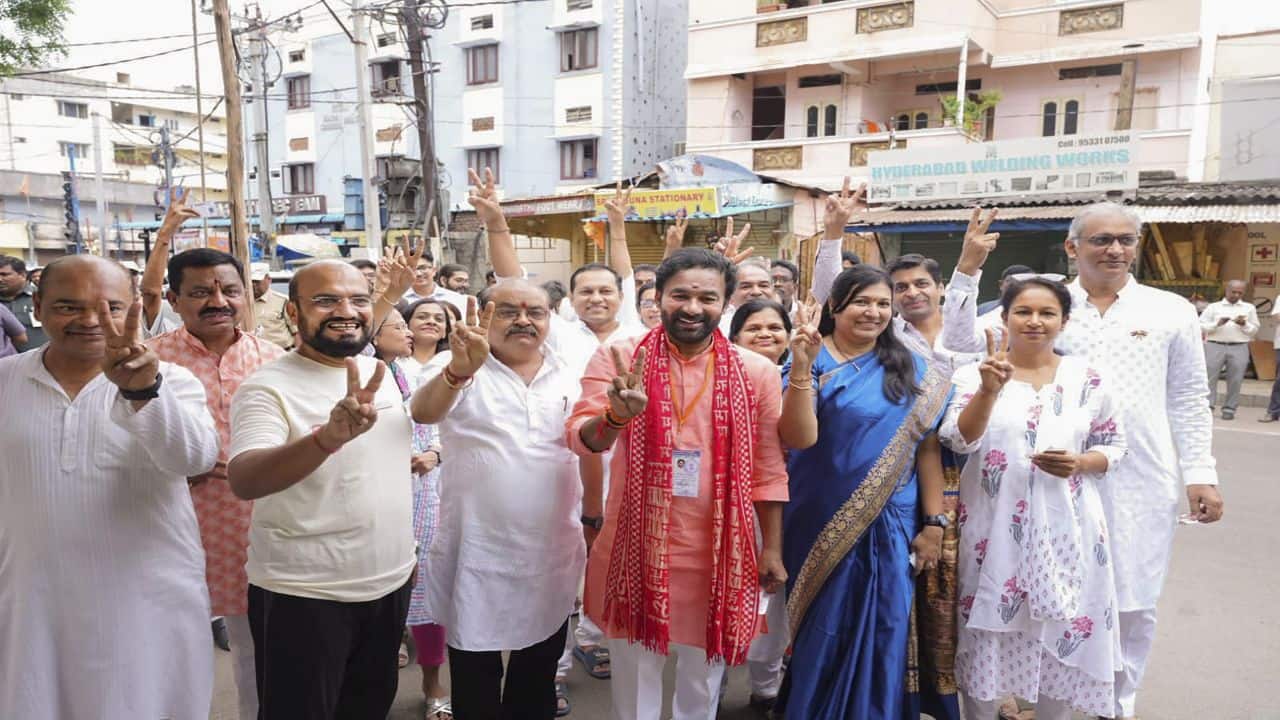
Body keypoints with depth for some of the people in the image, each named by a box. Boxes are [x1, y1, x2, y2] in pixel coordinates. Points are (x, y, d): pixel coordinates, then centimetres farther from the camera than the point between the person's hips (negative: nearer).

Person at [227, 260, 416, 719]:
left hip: (390, 583, 6)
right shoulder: (268, 387, -17)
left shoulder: (380, 374, 3)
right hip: (303, 596, -6)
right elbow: (243, 481, -33)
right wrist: (329, 437, -50)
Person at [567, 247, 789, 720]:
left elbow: (767, 468, 2)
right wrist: (616, 417, -38)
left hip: (718, 557, 1)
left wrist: (772, 548, 3)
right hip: (635, 552, 0)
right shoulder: (617, 359, -7)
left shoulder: (756, 371, -3)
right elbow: (579, 437, -17)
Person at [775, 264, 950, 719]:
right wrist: (801, 368, -26)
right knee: (821, 634, 10)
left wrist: (934, 522, -1)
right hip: (822, 527, -2)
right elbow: (799, 438, -17)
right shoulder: (812, 361, -5)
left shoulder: (912, 369, 3)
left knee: (882, 633, 9)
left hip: (891, 527, 2)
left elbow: (927, 447, 3)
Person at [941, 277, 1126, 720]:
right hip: (993, 528, -1)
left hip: (1064, 531, 2)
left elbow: (1114, 446, 11)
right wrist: (989, 390, -28)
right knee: (986, 636, 9)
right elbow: (958, 441, -14)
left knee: (1061, 636, 11)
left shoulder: (1087, 378, 3)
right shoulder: (974, 372, -3)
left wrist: (1080, 463, -10)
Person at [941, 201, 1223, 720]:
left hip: (1141, 483, 1)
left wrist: (1200, 473, 3)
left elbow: (1188, 400, 8)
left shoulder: (1172, 311, 4)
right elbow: (962, 344, -5)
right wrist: (967, 269, -13)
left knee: (1132, 604, 12)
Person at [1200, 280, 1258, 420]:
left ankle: (1229, 409, 4)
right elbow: (1201, 325, 2)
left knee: (1235, 380, -2)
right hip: (1214, 346, -1)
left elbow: (1254, 330, 13)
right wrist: (1217, 324, -13)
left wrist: (1244, 325, -7)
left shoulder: (1249, 308, 16)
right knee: (1209, 377, -5)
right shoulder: (1214, 307, 10)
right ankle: (1207, 407, -4)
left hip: (1239, 348, 1)